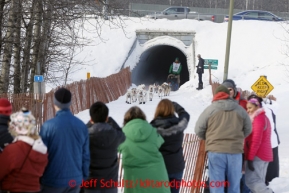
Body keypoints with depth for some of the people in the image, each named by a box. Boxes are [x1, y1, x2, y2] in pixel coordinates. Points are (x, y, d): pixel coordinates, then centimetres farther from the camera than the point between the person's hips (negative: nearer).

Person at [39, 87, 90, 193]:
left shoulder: (48, 126, -13)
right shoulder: (82, 126, 0)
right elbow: (85, 155, 6)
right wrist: (84, 177, 17)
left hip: (53, 181, -4)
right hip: (75, 180, 4)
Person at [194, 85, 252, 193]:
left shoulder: (210, 109, -1)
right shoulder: (240, 109, 8)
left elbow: (198, 130, 3)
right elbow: (248, 129, 16)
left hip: (216, 151, -2)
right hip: (235, 151, 3)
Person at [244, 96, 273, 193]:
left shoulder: (258, 118, -13)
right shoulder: (263, 118, 20)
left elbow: (256, 140, -20)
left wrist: (250, 158, -21)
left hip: (258, 155, -10)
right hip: (264, 154, 10)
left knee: (251, 181, -12)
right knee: (258, 181, 7)